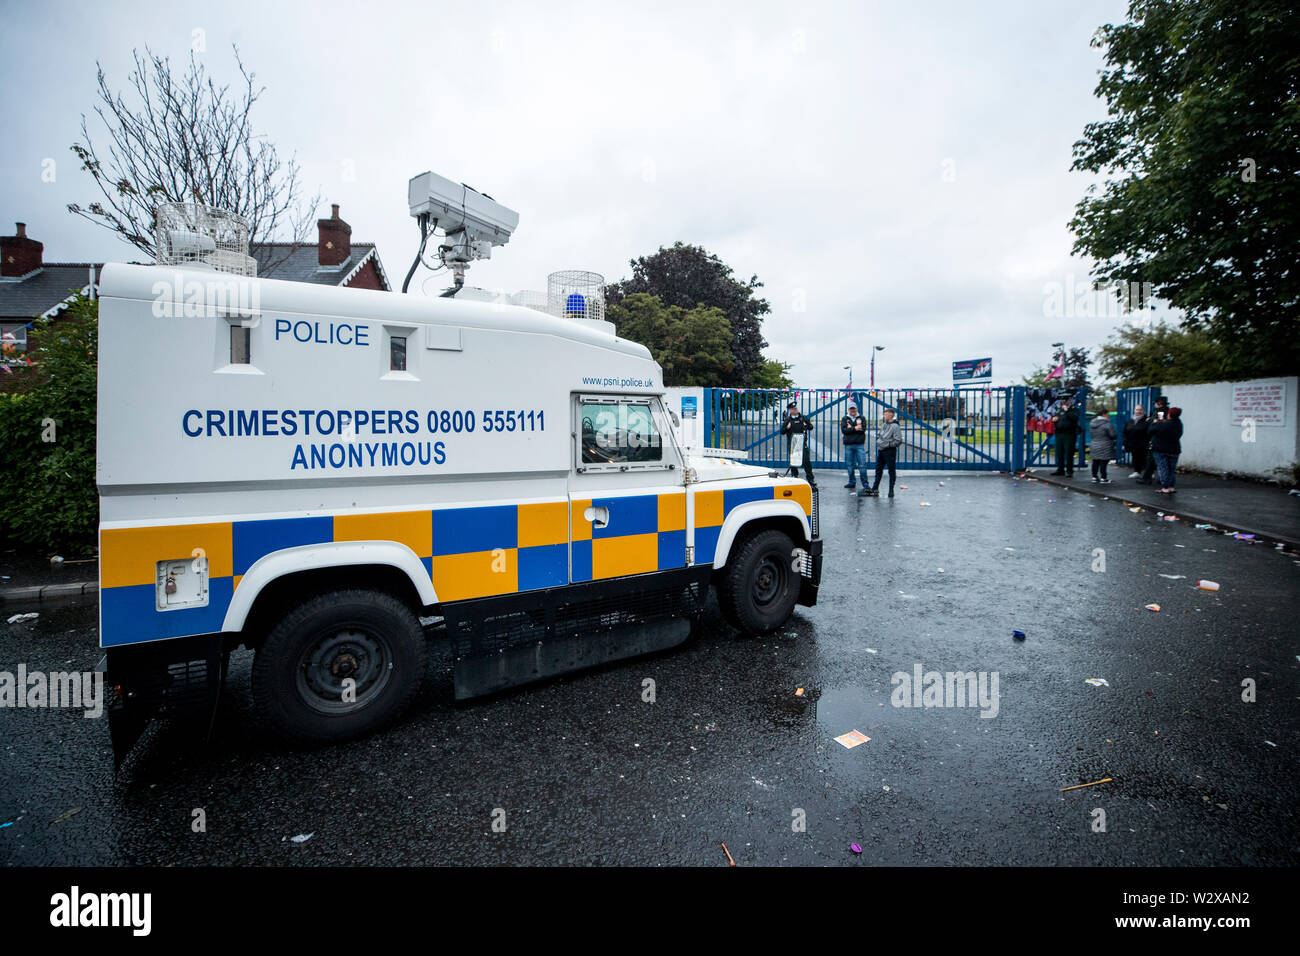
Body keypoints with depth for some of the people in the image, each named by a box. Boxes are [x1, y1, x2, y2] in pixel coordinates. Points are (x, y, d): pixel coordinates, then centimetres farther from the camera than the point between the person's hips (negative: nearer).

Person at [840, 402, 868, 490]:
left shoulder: (862, 418, 9)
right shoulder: (845, 419, 10)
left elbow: (863, 429, -7)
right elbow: (843, 430, -5)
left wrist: (850, 428, -7)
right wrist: (855, 428, -11)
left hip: (860, 444, -1)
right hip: (848, 445, 2)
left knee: (862, 465, -5)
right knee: (850, 465, 6)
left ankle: (865, 483, 1)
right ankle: (852, 482, 17)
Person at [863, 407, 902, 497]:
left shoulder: (895, 426, -13)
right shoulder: (883, 424, 8)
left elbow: (899, 441, -17)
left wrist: (889, 444, -15)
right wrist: (878, 440, 8)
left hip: (889, 451, -8)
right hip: (880, 450, 8)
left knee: (891, 470, 3)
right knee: (878, 469, 12)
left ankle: (891, 490, 10)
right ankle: (875, 489, 20)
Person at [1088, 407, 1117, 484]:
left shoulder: (1091, 423, 7)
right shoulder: (1106, 423, -15)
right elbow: (1113, 435, -12)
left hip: (1094, 446, 7)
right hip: (1104, 448, -7)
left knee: (1095, 462, 12)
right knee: (1103, 462, -2)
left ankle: (1094, 477, 16)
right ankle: (1103, 478, 2)